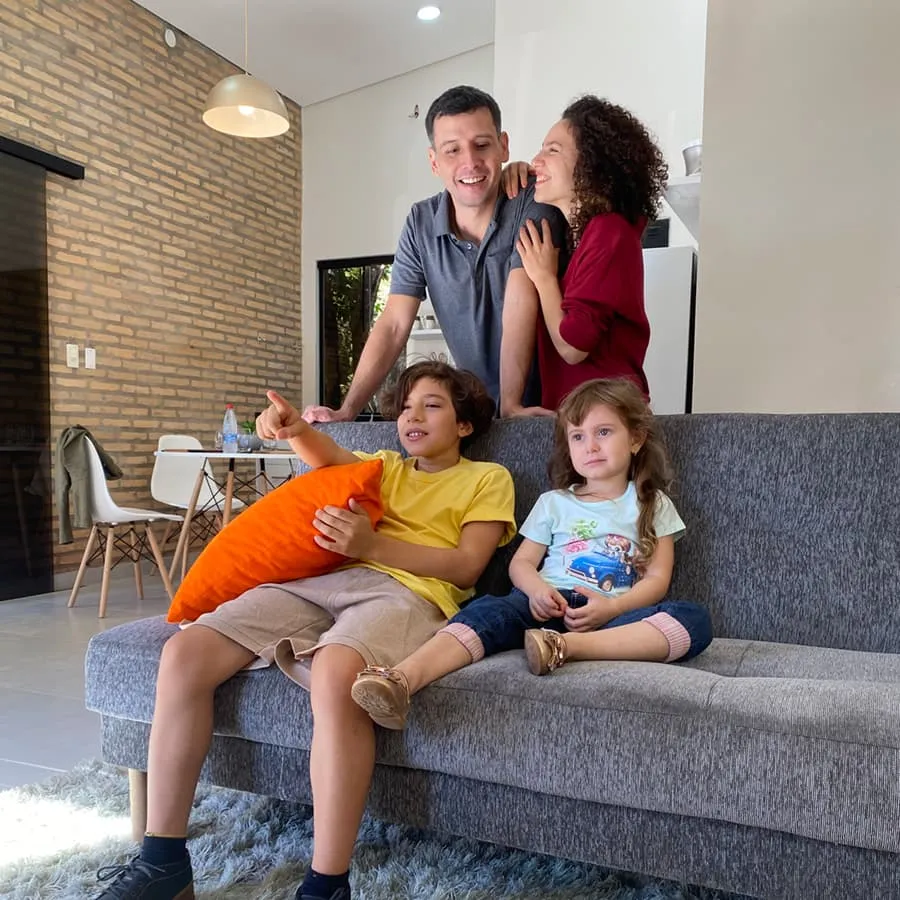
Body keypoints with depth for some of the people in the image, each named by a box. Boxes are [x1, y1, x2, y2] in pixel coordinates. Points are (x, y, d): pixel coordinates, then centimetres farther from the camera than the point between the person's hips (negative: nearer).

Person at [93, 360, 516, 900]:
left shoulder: (488, 478, 17)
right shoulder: (385, 467, 32)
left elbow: (467, 567, 1)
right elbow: (328, 460, 9)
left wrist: (372, 545, -11)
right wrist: (294, 428, -15)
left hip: (408, 591, -5)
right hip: (321, 579, 6)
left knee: (334, 672, -39)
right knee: (185, 652, -14)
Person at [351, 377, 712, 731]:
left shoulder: (653, 505, 17)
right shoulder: (554, 502, 21)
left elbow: (657, 578, 7)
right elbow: (521, 562, 16)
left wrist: (612, 607, -13)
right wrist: (537, 589, -9)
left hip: (615, 614, 0)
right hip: (551, 606, 1)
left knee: (694, 619, -30)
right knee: (490, 610, -32)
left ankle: (564, 646, -46)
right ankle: (402, 679, -54)